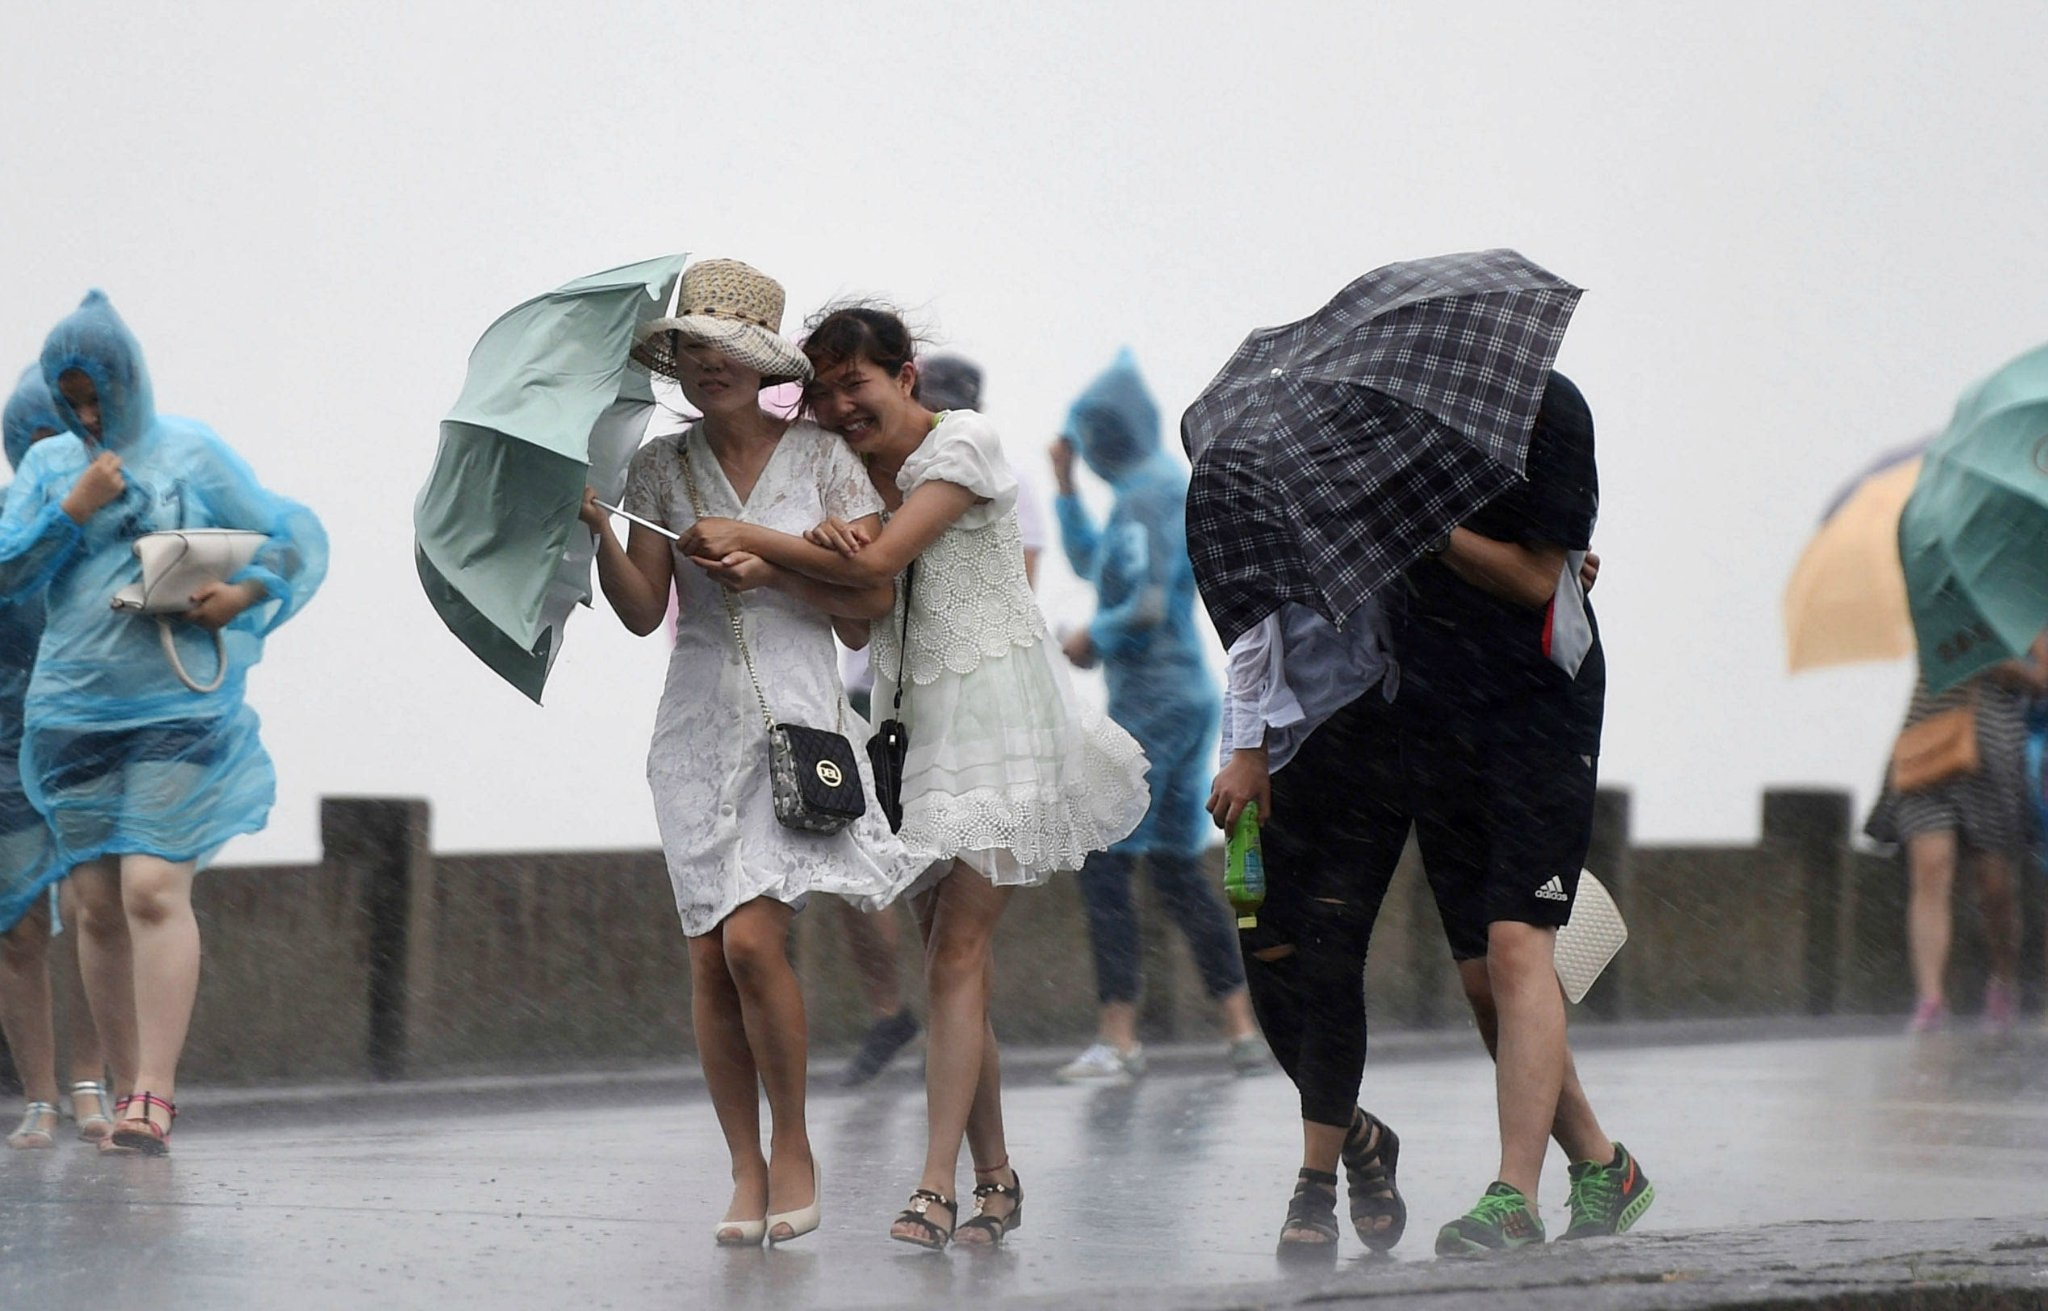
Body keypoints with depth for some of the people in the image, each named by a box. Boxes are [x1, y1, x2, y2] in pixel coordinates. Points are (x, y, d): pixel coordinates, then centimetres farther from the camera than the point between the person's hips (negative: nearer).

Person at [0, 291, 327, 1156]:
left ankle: (154, 1096, -19)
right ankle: (131, 1088, 11)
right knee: (98, 904, 3)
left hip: (181, 713, -4)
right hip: (73, 717, 4)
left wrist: (242, 597, -12)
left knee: (154, 891, -15)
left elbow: (298, 540, 6)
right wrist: (71, 511, -10)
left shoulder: (193, 455, 2)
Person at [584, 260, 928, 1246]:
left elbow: (873, 595, 1)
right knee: (709, 956, -1)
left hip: (797, 717, -3)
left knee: (751, 939, -16)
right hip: (699, 722, 3)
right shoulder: (662, 468, 8)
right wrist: (596, 530, -13)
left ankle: (793, 1147, 1)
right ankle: (747, 1174, 8)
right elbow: (643, 611, 2)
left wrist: (772, 573, -11)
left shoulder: (820, 455, 2)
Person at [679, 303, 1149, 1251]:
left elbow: (876, 562, -20)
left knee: (956, 956, -12)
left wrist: (748, 539, -17)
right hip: (914, 710, 7)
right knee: (948, 960, 5)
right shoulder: (854, 469, 12)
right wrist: (829, 536, -26)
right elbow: (852, 601, -4)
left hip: (991, 705, -7)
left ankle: (935, 1189, -15)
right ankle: (995, 1179, 13)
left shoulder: (962, 443, -9)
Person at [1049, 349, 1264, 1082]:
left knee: (1105, 863, -6)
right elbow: (1090, 563, 28)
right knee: (1176, 866, 12)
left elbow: (1147, 606, -24)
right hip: (1188, 694, 10)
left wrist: (1093, 638, -7)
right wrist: (1066, 486, 22)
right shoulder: (1158, 487, 16)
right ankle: (1241, 1028, 11)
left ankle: (1118, 1041, -9)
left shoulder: (1149, 496, -14)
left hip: (1150, 699, -10)